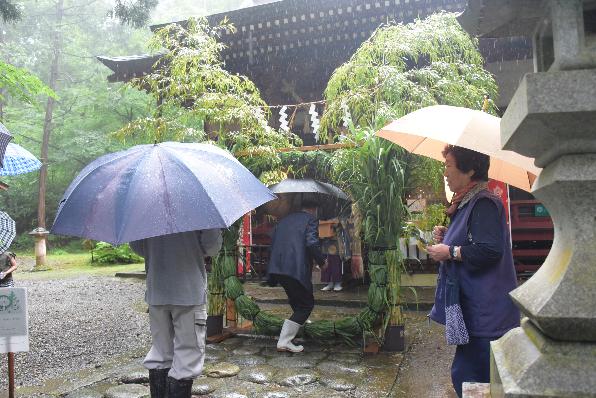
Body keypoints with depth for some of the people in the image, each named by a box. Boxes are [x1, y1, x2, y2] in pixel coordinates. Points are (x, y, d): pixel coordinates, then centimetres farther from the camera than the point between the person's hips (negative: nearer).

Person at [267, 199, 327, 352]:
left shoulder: (284, 219, 21)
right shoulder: (311, 219, 2)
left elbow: (273, 243, 20)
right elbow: (312, 243, -14)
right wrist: (322, 261, 1)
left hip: (277, 268, 8)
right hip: (297, 269, -7)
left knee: (297, 303, 22)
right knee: (307, 304, 6)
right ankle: (284, 342, 2)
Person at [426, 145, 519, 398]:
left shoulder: (483, 203, -17)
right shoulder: (466, 202, 15)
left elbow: (490, 250, -29)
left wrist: (450, 252, -18)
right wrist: (446, 237, 10)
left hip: (484, 311, -10)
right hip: (474, 308, 10)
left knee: (466, 375, -3)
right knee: (464, 373, 18)